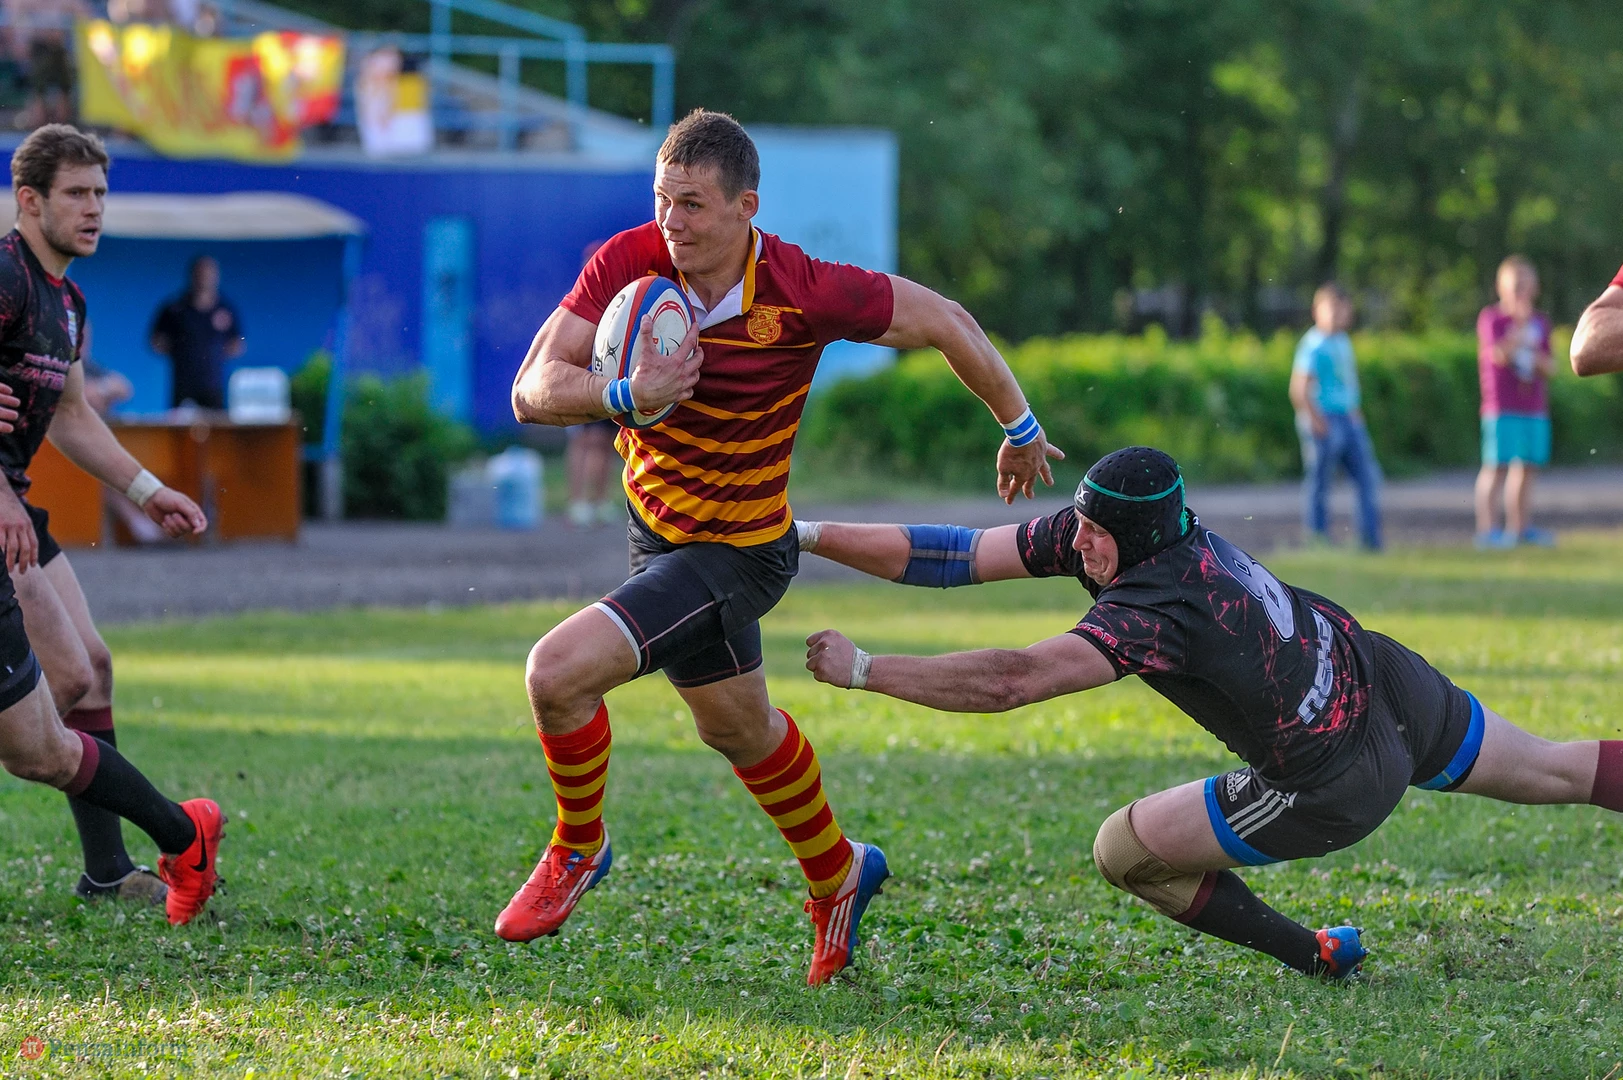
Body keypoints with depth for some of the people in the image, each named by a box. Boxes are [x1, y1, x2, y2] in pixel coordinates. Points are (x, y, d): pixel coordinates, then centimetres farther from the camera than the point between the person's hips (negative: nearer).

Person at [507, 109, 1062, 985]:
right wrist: (625, 395, -40)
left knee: (557, 672, -21)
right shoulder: (626, 264, -16)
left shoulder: (805, 292, -25)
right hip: (656, 521, 6)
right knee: (740, 729, 25)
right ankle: (837, 876, 50)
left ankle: (579, 846, 7)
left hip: (731, 552, -6)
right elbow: (533, 391, -19)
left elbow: (943, 322, -10)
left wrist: (1019, 429, 4)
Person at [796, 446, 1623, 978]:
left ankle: (1316, 957, 14)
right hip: (1385, 681, 8)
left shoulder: (1153, 612, -31)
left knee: (1123, 850, 4)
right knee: (1555, 770, 25)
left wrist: (863, 670, -37)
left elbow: (1009, 680, -41)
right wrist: (808, 535, -11)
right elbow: (955, 554, -8)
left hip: (1333, 791, -8)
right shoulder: (1105, 526, -9)